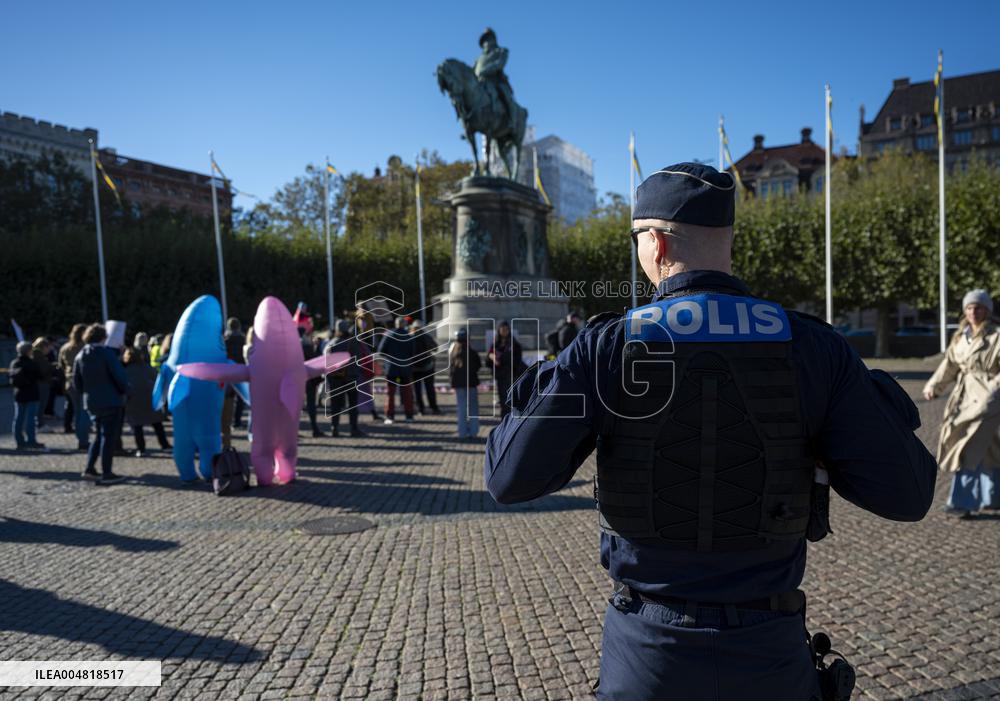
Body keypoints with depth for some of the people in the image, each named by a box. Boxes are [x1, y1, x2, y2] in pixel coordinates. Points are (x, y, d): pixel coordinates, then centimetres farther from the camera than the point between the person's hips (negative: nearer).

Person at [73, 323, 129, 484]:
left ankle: (89, 469, 17)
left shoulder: (80, 356, 8)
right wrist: (124, 391, 1)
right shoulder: (107, 353, -12)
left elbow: (76, 382, 11)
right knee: (109, 436, -1)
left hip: (91, 403, 7)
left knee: (100, 435, 19)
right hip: (111, 401, -7)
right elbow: (120, 376, -16)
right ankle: (106, 474, 0)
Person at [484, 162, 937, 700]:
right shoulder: (812, 347, -11)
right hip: (769, 653, 1)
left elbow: (510, 479, -13)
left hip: (647, 646, 0)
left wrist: (540, 387, 6)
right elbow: (905, 495, -9)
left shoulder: (604, 347, -15)